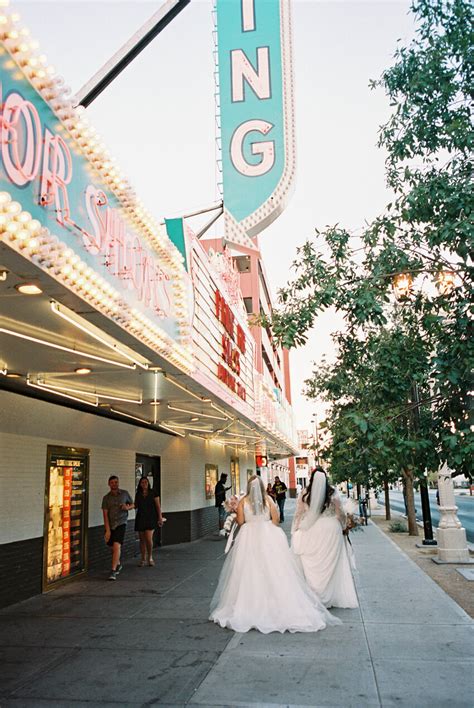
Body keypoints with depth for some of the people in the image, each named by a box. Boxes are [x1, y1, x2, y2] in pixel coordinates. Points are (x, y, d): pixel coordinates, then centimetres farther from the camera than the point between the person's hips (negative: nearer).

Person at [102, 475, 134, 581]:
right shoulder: (106, 498, -2)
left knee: (116, 546, -18)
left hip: (121, 523, -3)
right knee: (112, 547, 16)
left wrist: (128, 507, -11)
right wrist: (107, 530, -13)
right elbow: (105, 515, -6)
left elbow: (132, 504, 13)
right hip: (110, 525, 3)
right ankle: (118, 564, 42)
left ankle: (113, 571, -16)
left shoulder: (125, 493, -1)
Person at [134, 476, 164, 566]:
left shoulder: (153, 493, 1)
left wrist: (160, 518, -3)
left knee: (149, 539, -12)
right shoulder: (138, 494, 8)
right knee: (142, 540, 6)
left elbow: (158, 506, 2)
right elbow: (135, 506, 13)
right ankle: (143, 559, 18)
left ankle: (150, 558, 8)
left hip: (150, 518, -3)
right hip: (140, 518, 3)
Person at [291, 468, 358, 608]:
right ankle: (331, 596, 16)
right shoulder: (333, 493, -5)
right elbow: (339, 513, 3)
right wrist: (342, 527, 19)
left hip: (311, 531, 0)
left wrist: (295, 531, 10)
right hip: (331, 529, 1)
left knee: (313, 564, 7)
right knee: (330, 565, 9)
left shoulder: (304, 494, -6)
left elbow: (299, 514, -1)